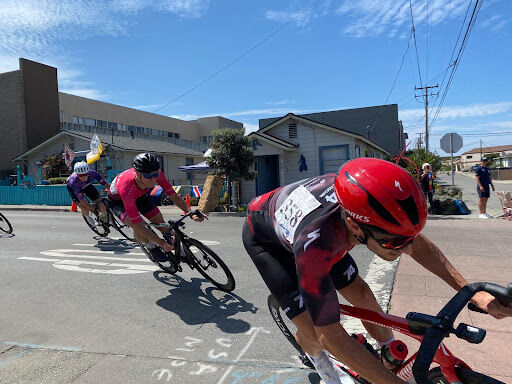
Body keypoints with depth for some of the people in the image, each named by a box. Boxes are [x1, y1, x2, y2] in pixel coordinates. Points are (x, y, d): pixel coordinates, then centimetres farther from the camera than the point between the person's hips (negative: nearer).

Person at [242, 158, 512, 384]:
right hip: (264, 237, -5)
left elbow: (418, 245, -12)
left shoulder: (365, 202, -30)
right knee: (311, 328, -11)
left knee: (360, 293, 0)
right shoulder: (314, 243, -47)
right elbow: (330, 335, -37)